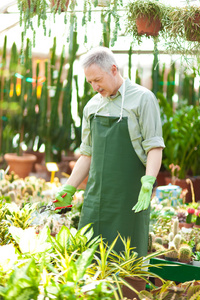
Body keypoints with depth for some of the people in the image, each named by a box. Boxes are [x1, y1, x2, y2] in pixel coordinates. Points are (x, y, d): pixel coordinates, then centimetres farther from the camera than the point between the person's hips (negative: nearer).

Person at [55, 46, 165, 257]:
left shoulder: (142, 99, -4)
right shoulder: (92, 107, 14)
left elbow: (155, 147, -9)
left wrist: (148, 183, -22)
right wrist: (69, 189, 14)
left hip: (129, 196, -5)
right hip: (96, 195, 5)